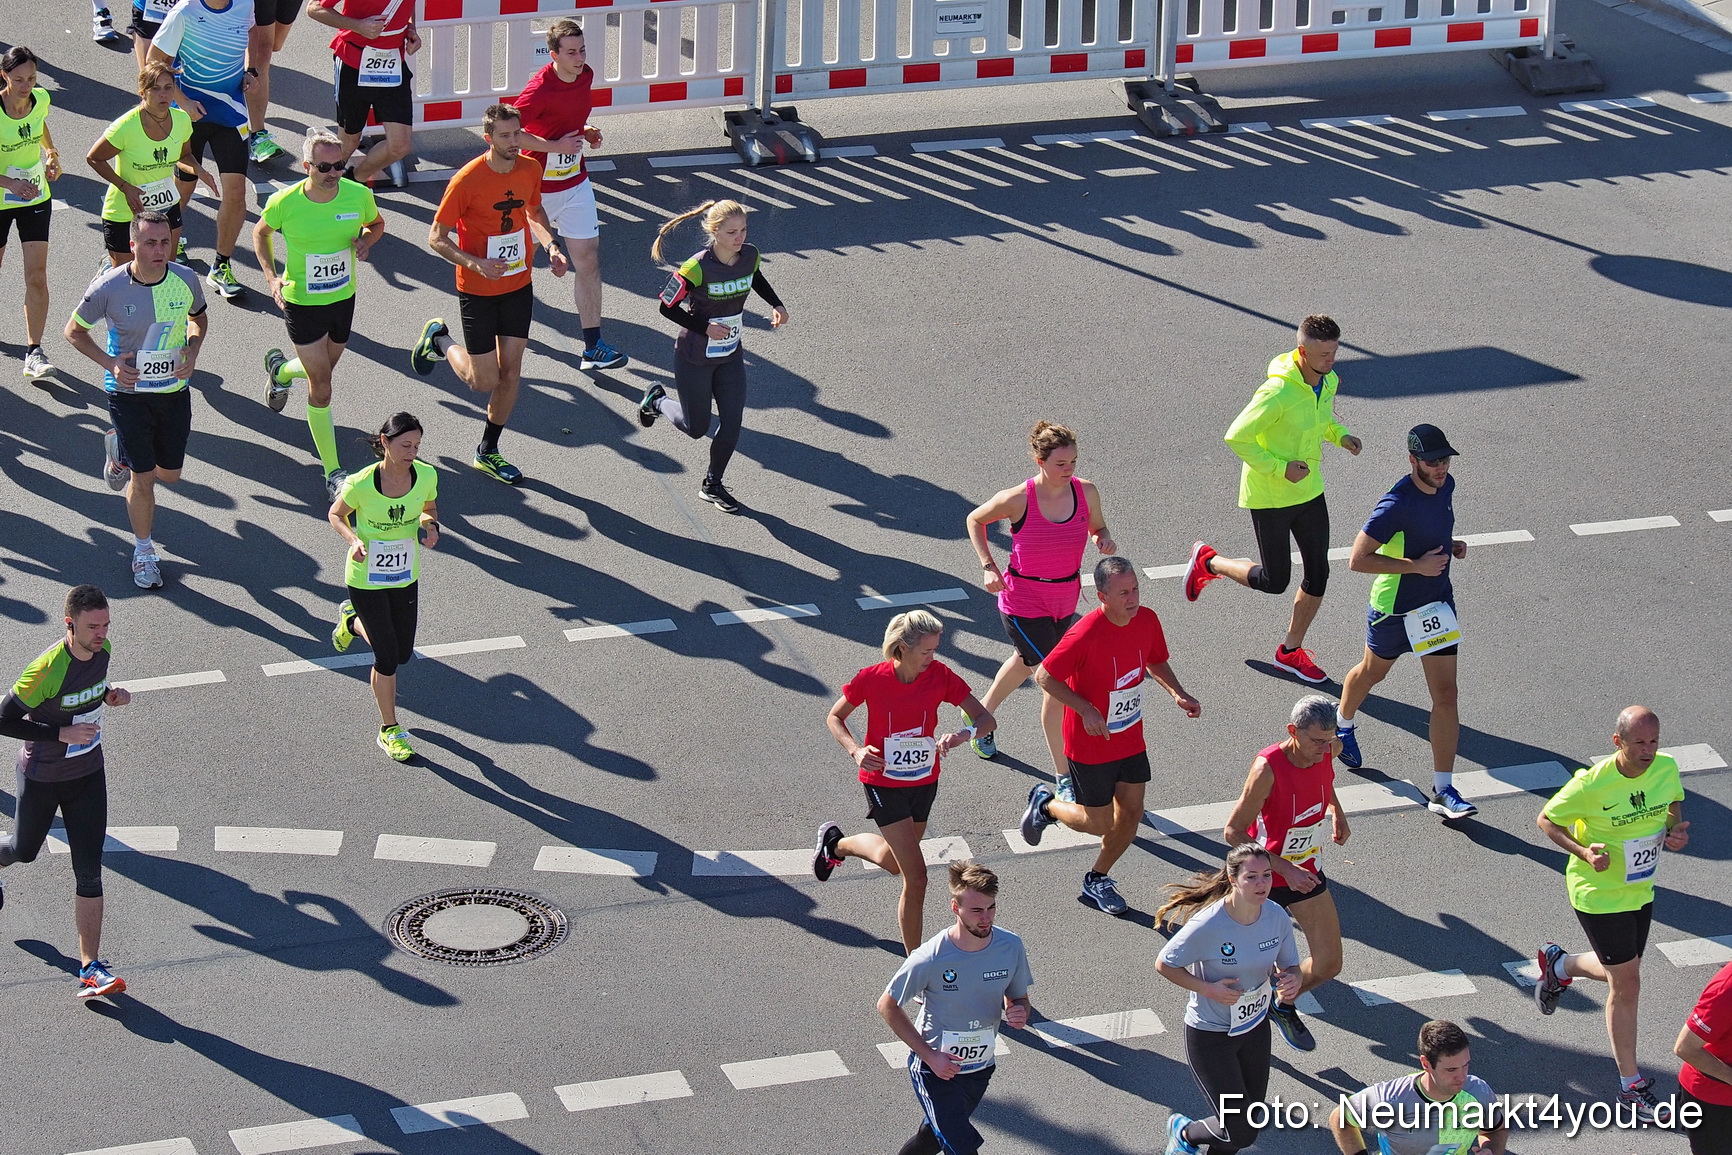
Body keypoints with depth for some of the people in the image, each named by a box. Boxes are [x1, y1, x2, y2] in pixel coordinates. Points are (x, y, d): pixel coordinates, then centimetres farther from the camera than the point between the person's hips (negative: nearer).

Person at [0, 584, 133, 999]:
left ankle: (90, 968, -2)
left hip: (88, 776, 4)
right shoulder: (48, 669, -30)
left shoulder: (102, 649, -8)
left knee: (89, 872, -3)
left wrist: (108, 695, -5)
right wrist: (62, 734, -28)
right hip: (42, 778, -4)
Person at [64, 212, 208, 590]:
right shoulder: (109, 287, -19)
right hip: (128, 392, -3)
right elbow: (74, 331, -4)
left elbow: (198, 317, 11)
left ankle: (119, 446, 48)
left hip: (175, 389, 3)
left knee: (169, 473, 17)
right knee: (142, 479, -2)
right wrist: (111, 364, -16)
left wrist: (192, 350, -8)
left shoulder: (186, 279, -11)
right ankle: (143, 552, 21)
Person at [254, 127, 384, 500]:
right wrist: (271, 277, -12)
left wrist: (366, 240, -16)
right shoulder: (285, 202, -21)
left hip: (344, 298, 4)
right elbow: (260, 232, 1)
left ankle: (280, 370, 61)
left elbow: (377, 223, 8)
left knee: (324, 369, 24)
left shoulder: (359, 195, -15)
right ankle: (332, 472, 7)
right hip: (301, 302, -4)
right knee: (321, 386, -4)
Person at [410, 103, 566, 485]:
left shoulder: (530, 169, -4)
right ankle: (440, 341, 31)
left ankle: (488, 452, 25)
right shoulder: (467, 180, -21)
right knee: (484, 380, 1)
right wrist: (476, 263, -29)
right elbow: (436, 238, -14)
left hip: (519, 286, 5)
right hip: (478, 291, -5)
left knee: (510, 372, 7)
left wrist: (550, 246, -3)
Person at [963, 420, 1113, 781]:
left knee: (1024, 662, 29)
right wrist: (988, 567, -11)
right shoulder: (1019, 499, -21)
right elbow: (975, 520, -2)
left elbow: (1097, 528, 9)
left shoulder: (1086, 492, -10)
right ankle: (1064, 780, -2)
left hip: (1065, 600, 6)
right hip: (1023, 603, -6)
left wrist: (1104, 540, -15)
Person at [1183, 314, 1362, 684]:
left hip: (1309, 491, 7)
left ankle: (1291, 651, 27)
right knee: (1274, 581, 1)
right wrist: (1280, 468, -25)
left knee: (1318, 575, 9)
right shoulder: (1278, 393, -28)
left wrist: (1340, 435, -1)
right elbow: (1237, 437, -23)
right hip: (1269, 497, -7)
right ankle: (1208, 562, 28)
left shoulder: (1328, 381, -2)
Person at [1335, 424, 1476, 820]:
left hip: (1437, 604, 5)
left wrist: (1450, 545, -1)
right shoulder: (1397, 504, -28)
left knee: (1445, 693, -3)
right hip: (1393, 609, -5)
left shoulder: (1445, 486, -4)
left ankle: (1443, 791, 0)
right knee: (1373, 671, 22)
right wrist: (1417, 565, -28)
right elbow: (1358, 560, -28)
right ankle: (1344, 726, 56)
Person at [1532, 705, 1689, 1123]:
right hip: (1599, 895, -6)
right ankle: (1630, 1085, 14)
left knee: (1622, 971, 22)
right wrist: (1584, 853, -27)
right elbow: (1547, 819, -13)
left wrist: (1677, 831, -11)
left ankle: (1558, 965, 53)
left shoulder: (1667, 768, -11)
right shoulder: (1592, 783, -26)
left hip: (1641, 890, 6)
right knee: (1627, 986, -1)